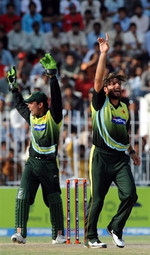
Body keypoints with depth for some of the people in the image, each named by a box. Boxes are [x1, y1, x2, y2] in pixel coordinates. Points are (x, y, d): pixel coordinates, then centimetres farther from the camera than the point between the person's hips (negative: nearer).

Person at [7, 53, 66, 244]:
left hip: (49, 165, -5)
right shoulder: (31, 117, 12)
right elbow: (19, 105, 30)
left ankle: (59, 234, 16)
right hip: (32, 164, 5)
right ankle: (20, 233, -19)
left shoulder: (52, 117, -6)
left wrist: (52, 76, -29)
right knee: (23, 195, -12)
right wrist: (13, 86, 31)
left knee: (54, 200, 4)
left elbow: (56, 98, -21)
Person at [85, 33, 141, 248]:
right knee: (97, 199, -1)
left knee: (130, 194, -10)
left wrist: (132, 151, 25)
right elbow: (98, 80, -14)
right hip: (101, 156, -4)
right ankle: (91, 237, 11)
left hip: (121, 158, 4)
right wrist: (104, 53, -19)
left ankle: (115, 228, 9)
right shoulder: (101, 102, 0)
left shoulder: (124, 107, 16)